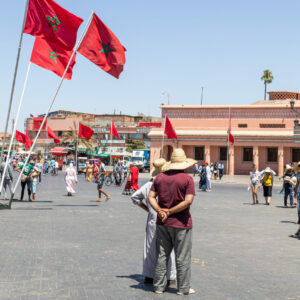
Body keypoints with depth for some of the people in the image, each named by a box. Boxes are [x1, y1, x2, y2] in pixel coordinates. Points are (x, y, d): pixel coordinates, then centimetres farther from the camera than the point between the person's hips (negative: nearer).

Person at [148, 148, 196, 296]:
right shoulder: (187, 179, -10)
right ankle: (183, 288, 12)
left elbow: (151, 197, 0)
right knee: (182, 257, 5)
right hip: (181, 223, -4)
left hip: (162, 223, 5)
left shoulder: (160, 177, 4)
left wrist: (160, 211, -10)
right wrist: (170, 211, -14)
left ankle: (159, 286, 17)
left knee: (162, 255, 13)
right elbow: (188, 201, -19)